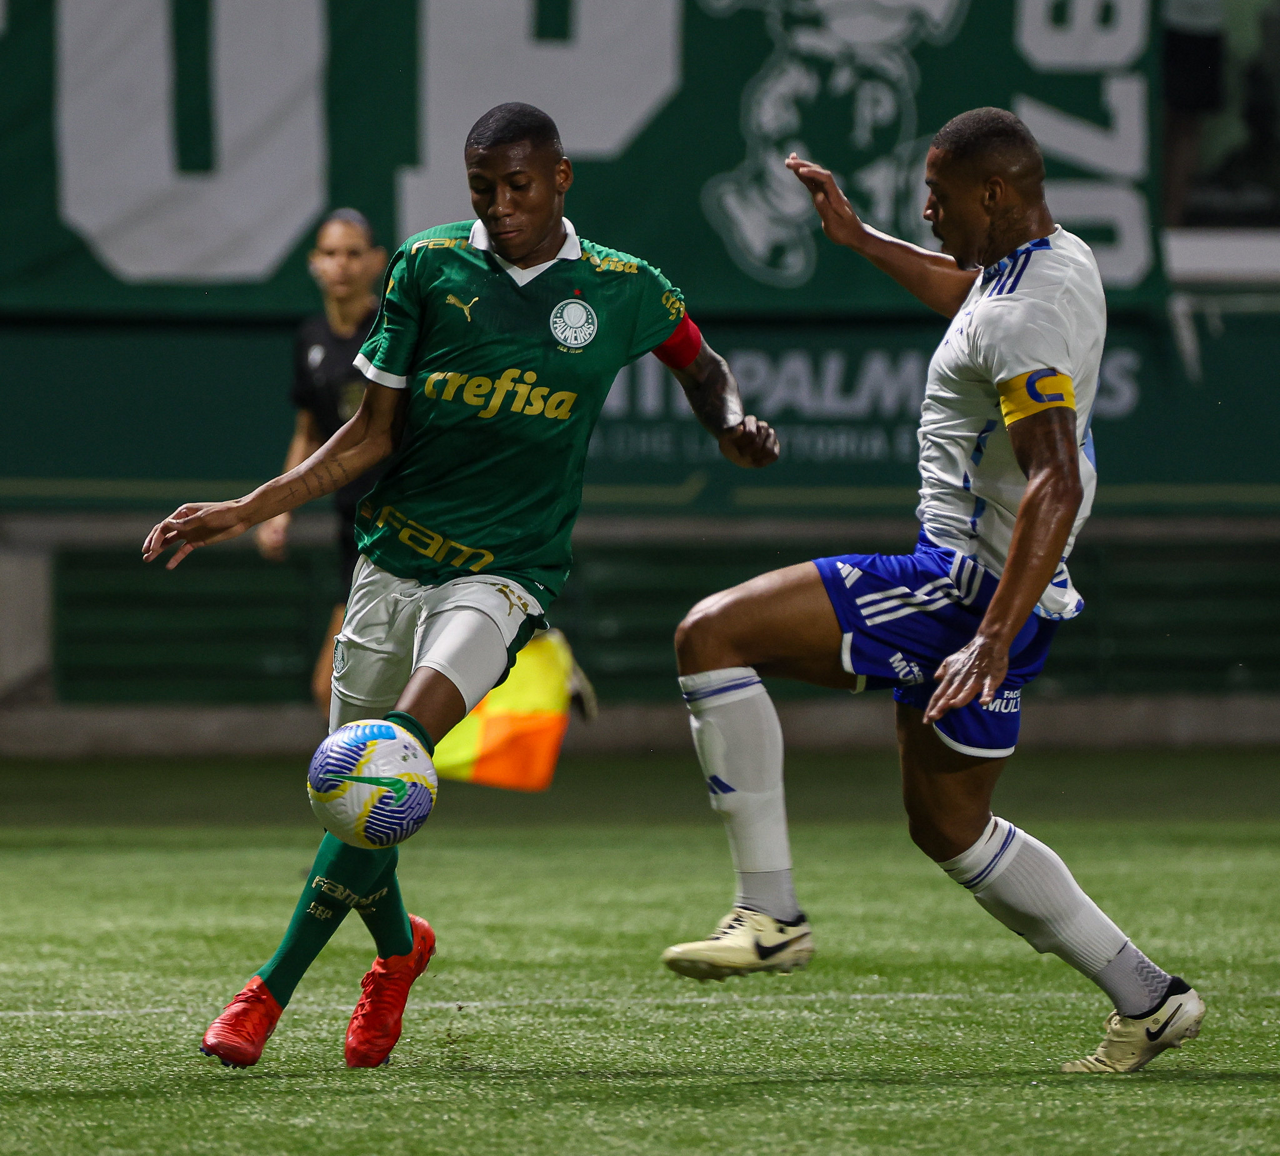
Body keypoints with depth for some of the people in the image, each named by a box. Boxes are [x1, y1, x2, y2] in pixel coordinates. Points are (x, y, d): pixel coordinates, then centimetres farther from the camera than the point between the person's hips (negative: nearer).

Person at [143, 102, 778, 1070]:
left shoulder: (626, 291, 0)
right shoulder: (428, 266, 1)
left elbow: (702, 365, 22)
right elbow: (373, 434, 4)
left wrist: (733, 425, -1)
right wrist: (246, 511, -4)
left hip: (504, 572, -3)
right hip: (394, 556, 3)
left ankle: (273, 989, -21)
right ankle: (397, 947, 40)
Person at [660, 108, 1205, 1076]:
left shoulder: (1024, 317, -21)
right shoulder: (1062, 260, 10)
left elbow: (1057, 487, -31)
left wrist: (992, 641, -37)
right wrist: (860, 239, 41)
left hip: (974, 585, -10)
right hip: (978, 584, 10)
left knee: (712, 633, -15)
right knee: (949, 827, 21)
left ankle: (770, 913, -15)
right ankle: (1147, 999, 24)